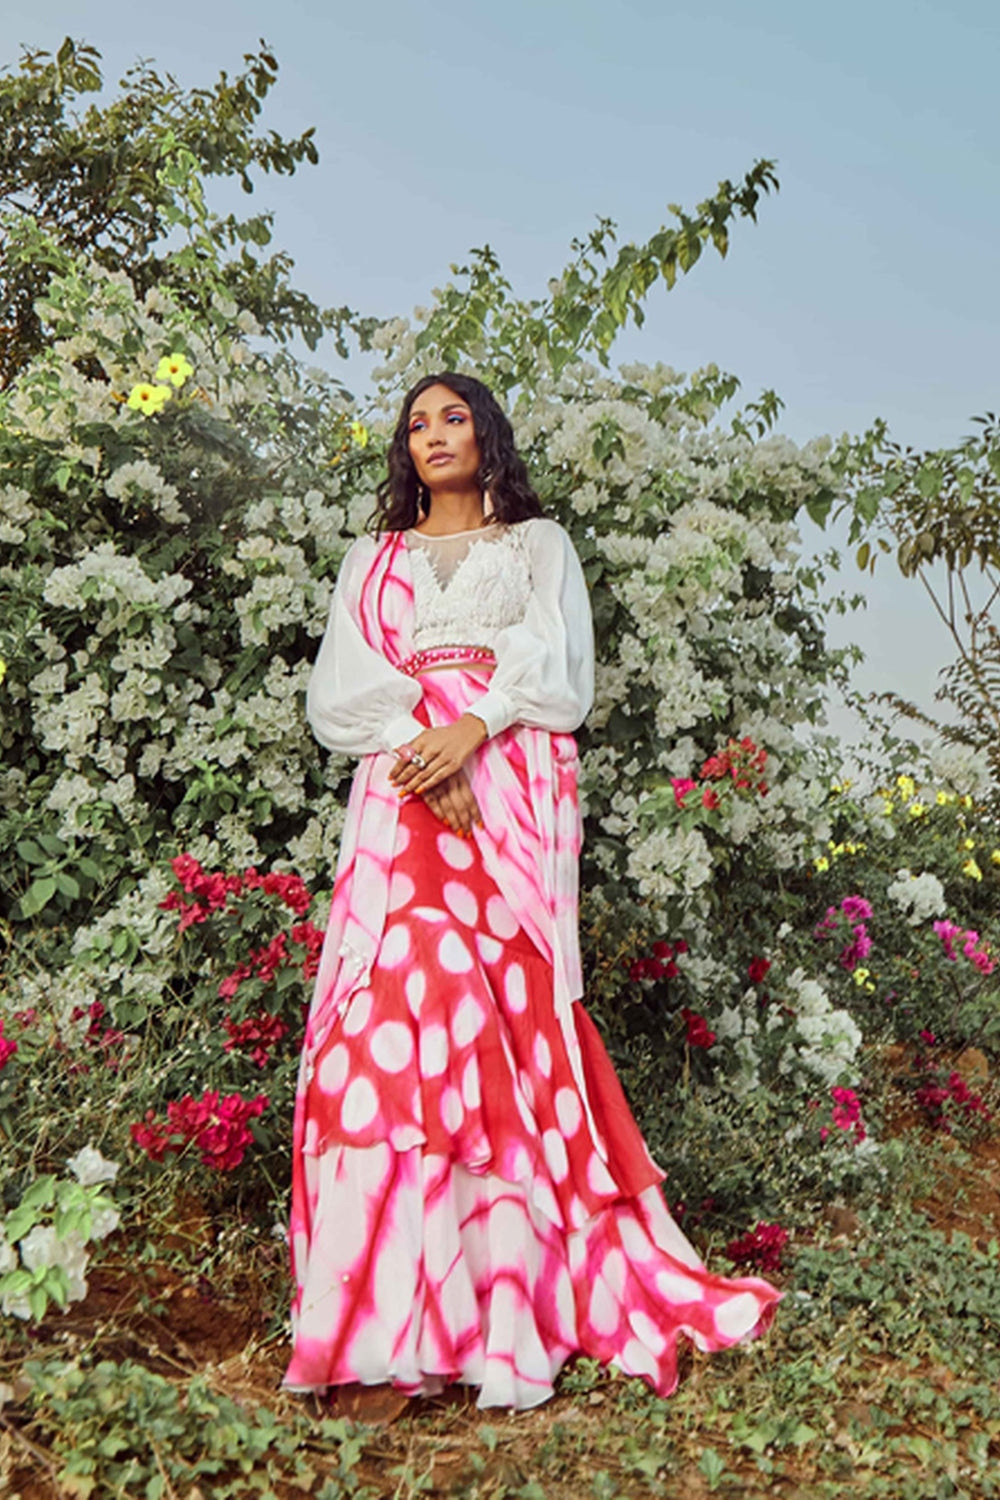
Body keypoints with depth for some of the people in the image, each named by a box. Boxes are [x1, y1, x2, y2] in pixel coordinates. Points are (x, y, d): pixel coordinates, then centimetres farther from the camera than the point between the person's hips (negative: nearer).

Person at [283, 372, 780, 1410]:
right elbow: (337, 693, 10)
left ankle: (508, 1304, -13)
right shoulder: (373, 560, 24)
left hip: (513, 789, -1)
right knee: (397, 1001, -13)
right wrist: (420, 741, -9)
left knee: (506, 1001, -13)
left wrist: (472, 728, -13)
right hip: (402, 788, 2)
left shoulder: (538, 544, 20)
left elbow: (559, 670, 4)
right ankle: (402, 1311, -13)